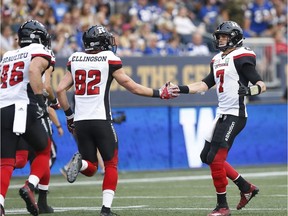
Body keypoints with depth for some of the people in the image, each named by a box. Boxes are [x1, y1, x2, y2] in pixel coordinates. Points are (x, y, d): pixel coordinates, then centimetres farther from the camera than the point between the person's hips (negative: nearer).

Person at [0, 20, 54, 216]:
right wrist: (41, 100, -17)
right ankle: (30, 186, -4)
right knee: (44, 151, 17)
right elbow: (33, 70, -15)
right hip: (24, 108, -5)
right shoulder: (40, 53, 5)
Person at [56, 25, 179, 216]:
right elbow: (132, 87, 1)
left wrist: (69, 116, 18)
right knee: (111, 165, 11)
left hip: (80, 121, 4)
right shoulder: (109, 60, -2)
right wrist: (160, 94, 10)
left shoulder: (75, 60, 10)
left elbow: (60, 90, 7)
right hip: (101, 120, -4)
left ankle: (80, 162, -21)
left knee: (90, 168, 15)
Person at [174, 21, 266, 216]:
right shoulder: (218, 60, 17)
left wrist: (251, 90, -35)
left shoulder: (241, 57, -9)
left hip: (235, 115, -10)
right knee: (207, 156, 13)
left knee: (215, 159, -11)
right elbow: (204, 85, 17)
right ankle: (246, 187, 21)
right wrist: (181, 89, 6)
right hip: (222, 114, 10)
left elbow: (262, 85, -14)